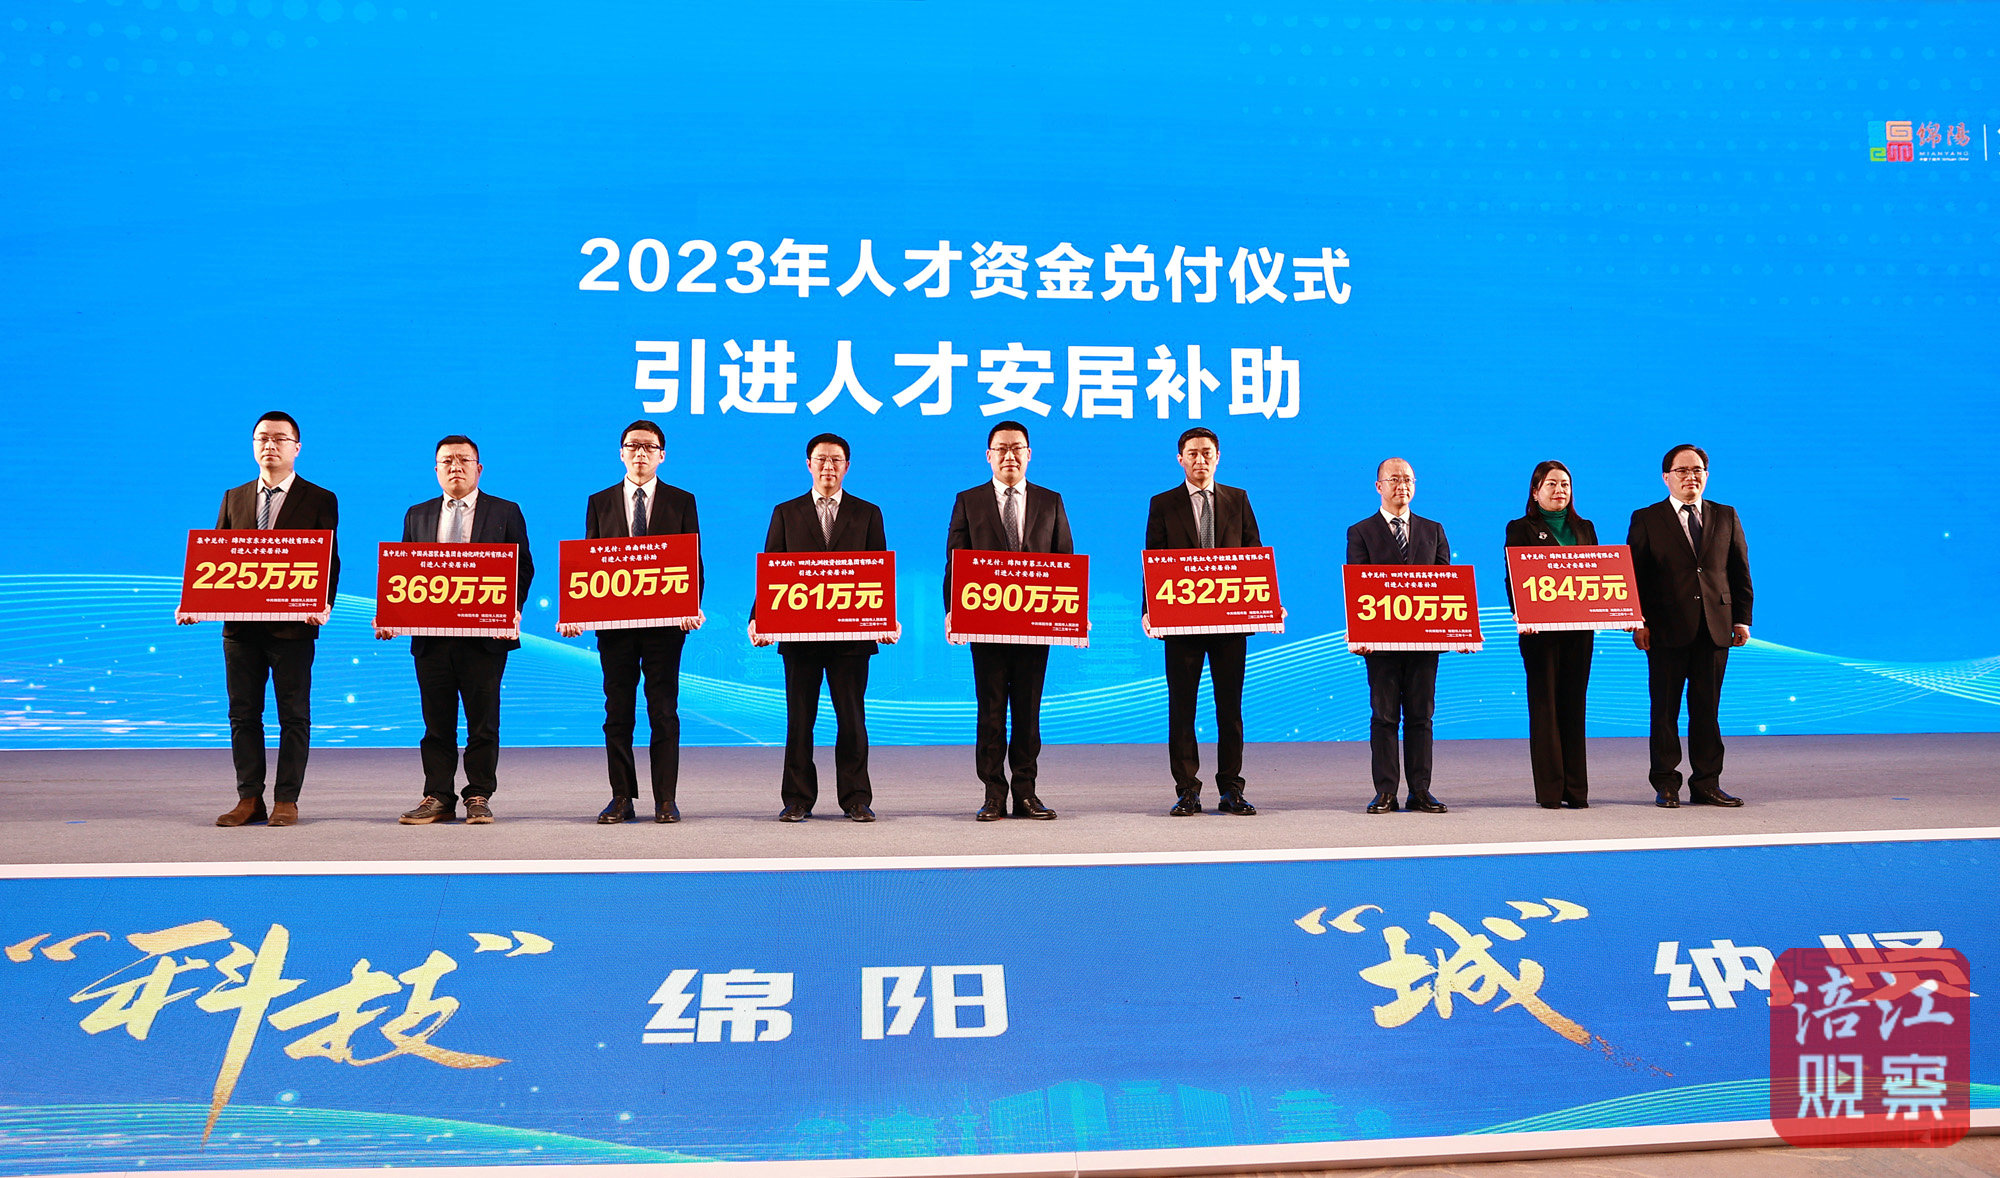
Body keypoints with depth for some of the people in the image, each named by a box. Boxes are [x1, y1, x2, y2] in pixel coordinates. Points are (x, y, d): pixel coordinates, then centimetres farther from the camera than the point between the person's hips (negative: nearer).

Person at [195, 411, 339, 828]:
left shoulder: (320, 500, 2)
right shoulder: (234, 498, 14)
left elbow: (329, 561, -3)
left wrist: (325, 604, -19)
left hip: (293, 624, -4)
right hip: (240, 624, 4)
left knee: (294, 715, 2)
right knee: (243, 714, 7)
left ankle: (286, 801, 9)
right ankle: (249, 800, 15)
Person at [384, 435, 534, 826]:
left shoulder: (505, 512, 7)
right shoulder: (417, 515, 15)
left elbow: (523, 566, 4)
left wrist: (513, 610, -10)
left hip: (484, 633, -2)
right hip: (430, 634, 3)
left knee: (483, 721, 1)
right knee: (436, 722, 6)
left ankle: (479, 798, 10)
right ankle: (438, 798, 13)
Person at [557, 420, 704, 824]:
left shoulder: (682, 501, 7)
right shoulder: (599, 502, 11)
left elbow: (695, 561, 3)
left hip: (665, 621, -1)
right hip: (613, 620, 2)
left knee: (664, 711, 1)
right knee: (618, 714, 5)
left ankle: (666, 800, 6)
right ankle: (622, 798, 13)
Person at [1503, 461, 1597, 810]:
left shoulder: (1585, 528, 17)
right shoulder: (1520, 529, 4)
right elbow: (1513, 579, -4)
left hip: (1579, 629, 4)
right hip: (1541, 630, -4)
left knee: (1574, 705, 6)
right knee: (1544, 706, -1)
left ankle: (1576, 789, 9)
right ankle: (1549, 790, 2)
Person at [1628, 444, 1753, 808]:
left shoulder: (1726, 517, 13)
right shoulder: (1646, 519, 4)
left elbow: (1740, 571, 13)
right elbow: (1633, 574, 0)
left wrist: (1742, 619, 6)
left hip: (1715, 628, 3)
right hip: (1667, 629, -2)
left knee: (1707, 708, 6)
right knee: (1665, 709, 1)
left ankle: (1706, 783, 13)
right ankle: (1666, 784, 9)